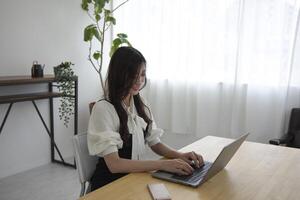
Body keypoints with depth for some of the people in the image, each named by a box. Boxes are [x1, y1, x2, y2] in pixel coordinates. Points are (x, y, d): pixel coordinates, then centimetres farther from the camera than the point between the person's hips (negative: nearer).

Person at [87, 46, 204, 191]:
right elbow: (114, 164, -23)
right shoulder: (103, 108, -18)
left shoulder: (141, 104, 5)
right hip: (110, 183, -6)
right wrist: (163, 164, -30)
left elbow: (155, 143, 6)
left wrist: (180, 156, -13)